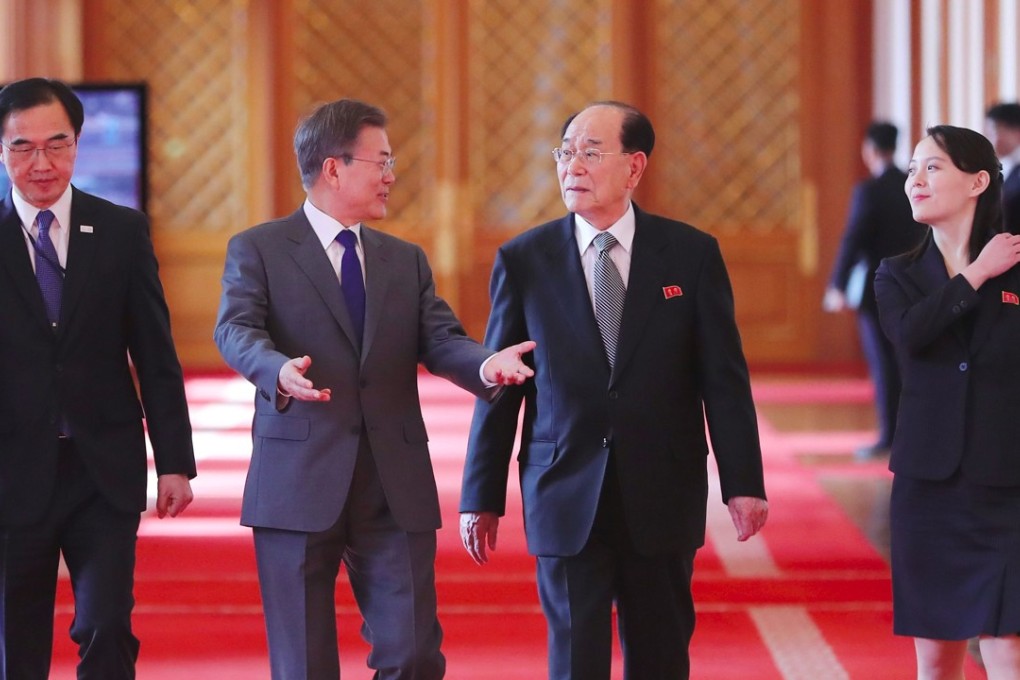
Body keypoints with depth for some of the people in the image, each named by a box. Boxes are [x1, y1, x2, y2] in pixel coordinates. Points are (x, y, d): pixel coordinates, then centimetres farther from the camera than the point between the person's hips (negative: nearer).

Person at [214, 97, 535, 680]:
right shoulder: (258, 251, 3)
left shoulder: (407, 260, 17)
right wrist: (280, 371, -36)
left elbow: (441, 340, 5)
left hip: (397, 490, 4)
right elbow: (237, 331, -13)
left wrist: (485, 365, -19)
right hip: (299, 484, -3)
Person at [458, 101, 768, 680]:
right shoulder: (523, 260, 1)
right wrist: (482, 497, 3)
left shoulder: (692, 253, 0)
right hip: (567, 498, 0)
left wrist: (743, 482, -4)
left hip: (663, 499, 0)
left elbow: (724, 377, 0)